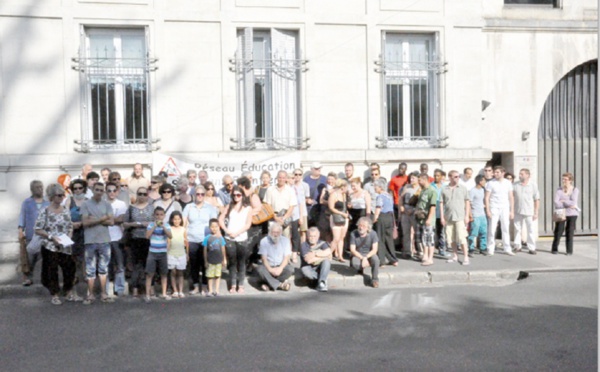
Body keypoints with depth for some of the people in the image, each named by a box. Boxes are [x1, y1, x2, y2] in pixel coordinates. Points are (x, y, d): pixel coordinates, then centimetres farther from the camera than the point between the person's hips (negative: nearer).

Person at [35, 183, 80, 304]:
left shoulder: (65, 210, 5)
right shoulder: (45, 211, -8)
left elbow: (70, 227, 13)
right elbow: (38, 230, -8)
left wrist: (69, 236, -5)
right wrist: (51, 237, -17)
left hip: (65, 247, 4)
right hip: (50, 247, -4)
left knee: (69, 268, 5)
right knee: (52, 271, 5)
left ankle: (70, 294, 18)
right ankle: (55, 296, 18)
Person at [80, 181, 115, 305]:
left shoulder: (107, 205, 5)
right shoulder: (86, 204, -1)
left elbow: (111, 222, -4)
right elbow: (85, 222, -10)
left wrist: (94, 219, -10)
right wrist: (102, 218, -8)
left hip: (105, 240, 2)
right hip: (90, 241, -2)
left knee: (103, 268, 10)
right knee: (90, 269, 4)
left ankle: (103, 293, 18)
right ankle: (90, 294, 13)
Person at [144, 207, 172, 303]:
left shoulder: (166, 225, 1)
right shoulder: (151, 225, 0)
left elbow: (170, 236, -13)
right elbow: (147, 236, -13)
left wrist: (163, 226, -20)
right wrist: (155, 226, -16)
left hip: (163, 253, 2)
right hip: (152, 253, -2)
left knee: (164, 273, 8)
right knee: (150, 274, -3)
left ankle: (164, 293, 19)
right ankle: (147, 295, 2)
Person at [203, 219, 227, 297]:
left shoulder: (220, 238, 0)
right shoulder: (207, 238, -5)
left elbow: (223, 249, 7)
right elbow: (205, 250, -1)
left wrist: (224, 259, 10)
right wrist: (205, 261, 0)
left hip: (219, 260, 1)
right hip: (210, 261, -1)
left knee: (218, 276, 8)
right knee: (210, 276, 5)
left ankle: (216, 290, 16)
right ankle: (210, 290, 15)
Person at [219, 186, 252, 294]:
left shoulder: (248, 208, 5)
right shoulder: (229, 207, 11)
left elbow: (248, 224, -3)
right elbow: (221, 219, 4)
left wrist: (237, 233, -12)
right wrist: (227, 230, -9)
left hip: (242, 239, -1)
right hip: (229, 239, 2)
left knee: (241, 263, 4)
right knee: (232, 262, 6)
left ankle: (241, 285, 11)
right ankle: (233, 285, 12)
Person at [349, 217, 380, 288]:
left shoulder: (372, 234, -13)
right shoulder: (353, 234, -13)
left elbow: (374, 250, -14)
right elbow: (352, 250, -13)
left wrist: (365, 258, -29)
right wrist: (362, 258, -26)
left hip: (369, 254, 0)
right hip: (358, 255, 0)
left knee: (375, 259, -35)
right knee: (354, 263, -34)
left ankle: (375, 280, -15)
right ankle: (361, 269, 4)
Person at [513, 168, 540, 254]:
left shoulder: (533, 186, 2)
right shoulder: (515, 185, 4)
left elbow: (537, 200, 2)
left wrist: (536, 213, -2)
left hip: (529, 212, -2)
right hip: (517, 211, 2)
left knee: (530, 230, 0)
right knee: (517, 229, 7)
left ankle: (531, 248, 5)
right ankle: (517, 246, 17)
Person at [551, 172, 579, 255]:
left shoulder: (575, 190, -2)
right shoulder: (559, 191, -2)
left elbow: (573, 202, -14)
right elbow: (556, 204, -13)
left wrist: (563, 201, -8)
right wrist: (569, 205, -14)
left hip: (572, 214, 0)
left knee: (570, 232, 2)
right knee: (558, 232, -1)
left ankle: (569, 251, 12)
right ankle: (555, 249, 13)